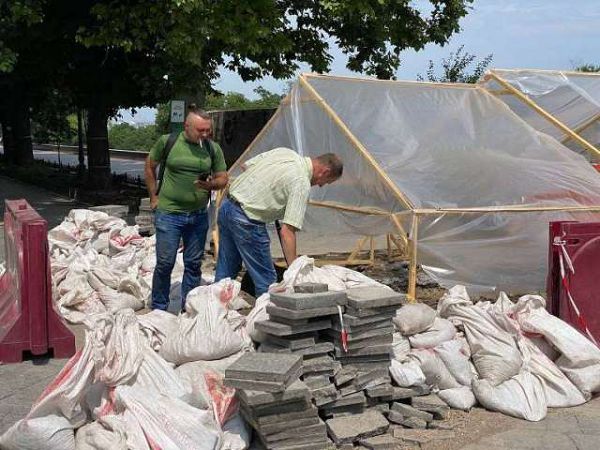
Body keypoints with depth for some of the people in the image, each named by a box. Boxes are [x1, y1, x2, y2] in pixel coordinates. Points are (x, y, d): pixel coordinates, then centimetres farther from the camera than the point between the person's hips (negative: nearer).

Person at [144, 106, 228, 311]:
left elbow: (223, 178, 7)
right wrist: (154, 197, 6)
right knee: (165, 263, 1)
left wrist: (210, 184, -15)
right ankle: (158, 309, 16)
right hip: (169, 213, -3)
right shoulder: (167, 142, -5)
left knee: (194, 264, 10)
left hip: (199, 216, 3)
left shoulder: (213, 148, 2)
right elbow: (149, 167, 9)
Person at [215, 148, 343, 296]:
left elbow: (245, 165, 16)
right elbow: (287, 232, -21)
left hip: (226, 206, 9)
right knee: (266, 280, 0)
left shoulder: (284, 151, 7)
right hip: (246, 221, -9)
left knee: (225, 271, 20)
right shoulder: (302, 184, -15)